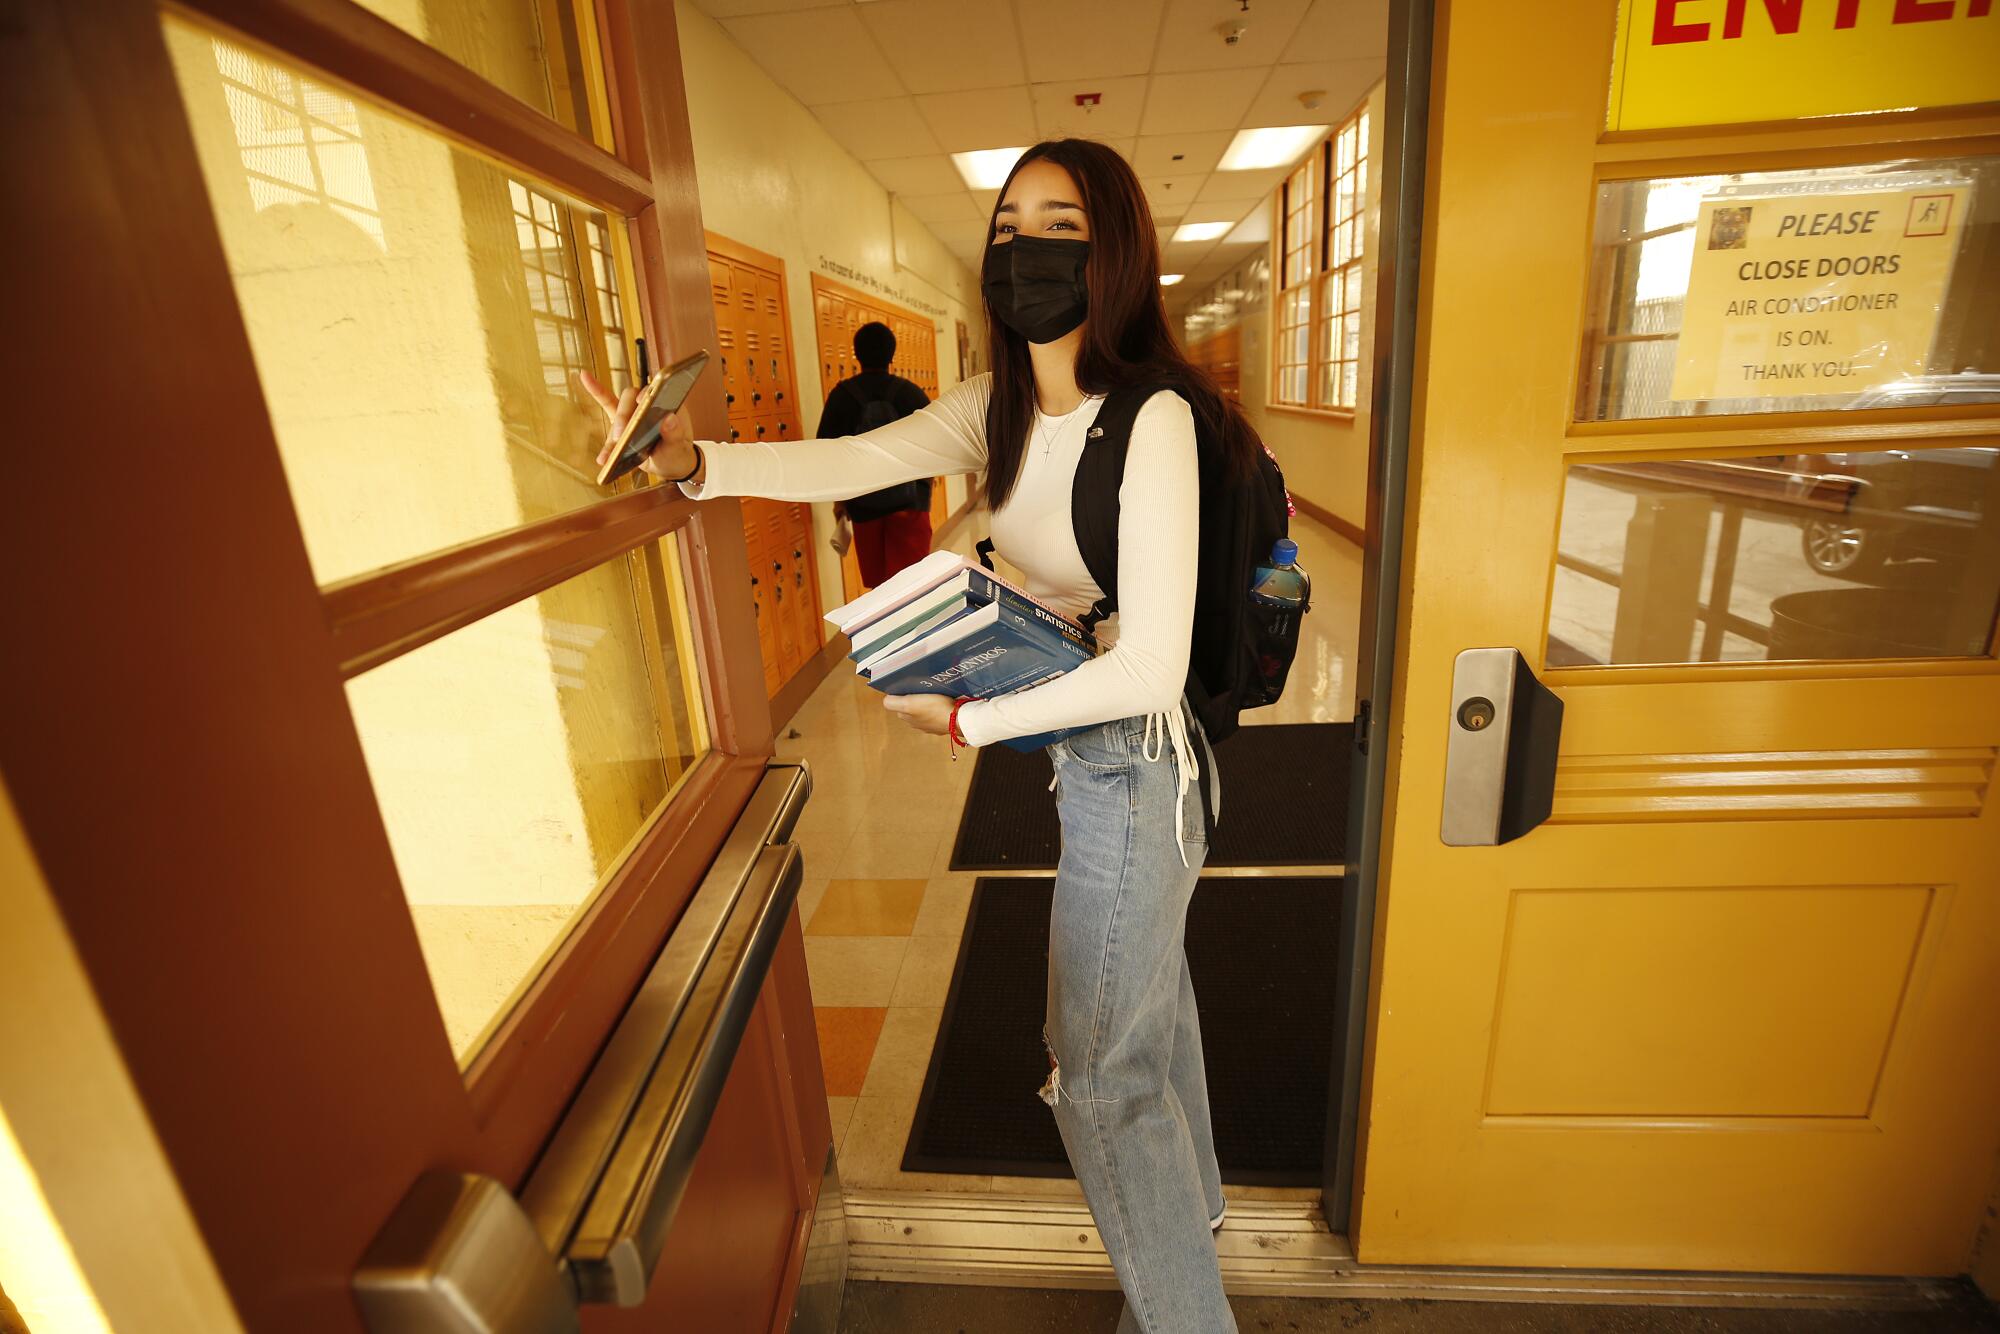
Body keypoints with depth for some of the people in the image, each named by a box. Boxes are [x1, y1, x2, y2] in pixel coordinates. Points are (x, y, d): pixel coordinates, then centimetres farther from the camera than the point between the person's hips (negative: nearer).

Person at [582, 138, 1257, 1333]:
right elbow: (850, 462, -6)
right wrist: (695, 460, -22)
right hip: (1083, 752, 9)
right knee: (1148, 994, 29)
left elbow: (1147, 671, -29)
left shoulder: (1151, 425, -25)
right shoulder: (1001, 408, 0)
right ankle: (1193, 1196, 59)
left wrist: (964, 719, -20)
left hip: (1134, 765, -9)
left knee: (1098, 1072, 8)